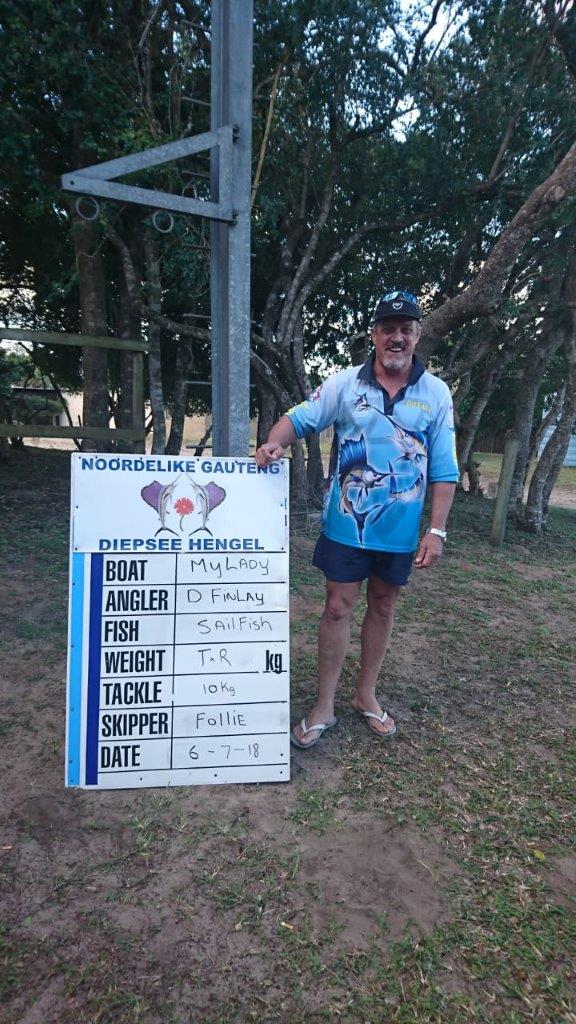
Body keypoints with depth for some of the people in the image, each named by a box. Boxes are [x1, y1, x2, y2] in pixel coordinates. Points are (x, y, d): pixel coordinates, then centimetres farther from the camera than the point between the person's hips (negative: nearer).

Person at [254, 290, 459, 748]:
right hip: (346, 524, -1)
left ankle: (366, 694, 34)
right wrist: (275, 443, -23)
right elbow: (301, 417, 0)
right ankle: (324, 707, 18)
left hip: (399, 529, 2)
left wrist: (437, 530, -6)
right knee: (338, 608, 4)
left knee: (382, 608, 15)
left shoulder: (436, 393, -1)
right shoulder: (346, 382, -2)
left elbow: (443, 469, -1)